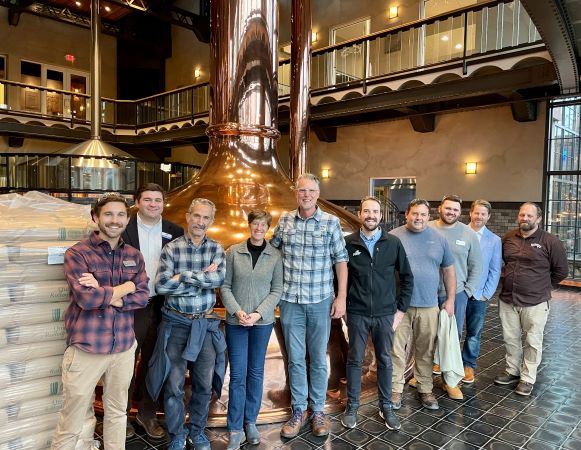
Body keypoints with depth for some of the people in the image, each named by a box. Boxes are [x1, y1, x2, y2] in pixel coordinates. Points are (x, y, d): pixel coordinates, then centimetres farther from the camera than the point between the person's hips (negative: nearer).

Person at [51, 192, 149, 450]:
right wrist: (125, 288, -7)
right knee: (73, 421, 6)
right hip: (86, 348, -4)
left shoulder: (134, 256, 7)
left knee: (117, 413, 18)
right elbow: (86, 298, -19)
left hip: (124, 347, 4)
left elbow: (143, 297, -1)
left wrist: (104, 294, -14)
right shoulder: (77, 254, -6)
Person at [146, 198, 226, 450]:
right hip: (176, 323, -1)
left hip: (206, 324, 2)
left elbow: (219, 279, -17)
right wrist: (204, 279, -16)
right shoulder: (171, 248, -4)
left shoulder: (216, 249, 1)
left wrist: (183, 275, -19)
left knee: (204, 384, 12)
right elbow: (161, 286, -17)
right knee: (173, 384, 6)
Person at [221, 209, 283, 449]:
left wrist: (258, 314, -12)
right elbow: (225, 287, -2)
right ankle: (235, 429, 16)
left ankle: (251, 422, 29)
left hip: (263, 322, 1)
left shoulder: (275, 255, -2)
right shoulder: (233, 252, -3)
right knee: (237, 374, 3)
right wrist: (237, 311, -14)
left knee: (256, 372, 12)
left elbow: (277, 290, -2)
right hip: (235, 321, -1)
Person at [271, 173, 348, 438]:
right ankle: (298, 411, 27)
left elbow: (340, 261, 0)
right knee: (295, 358, 11)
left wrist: (341, 297, -5)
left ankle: (318, 411, 27)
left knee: (318, 359, 10)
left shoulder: (331, 222, -2)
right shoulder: (284, 221, 4)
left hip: (321, 301, -1)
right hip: (290, 301, 2)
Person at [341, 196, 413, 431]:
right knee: (354, 360, 10)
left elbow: (407, 277, 4)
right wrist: (342, 305, -1)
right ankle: (352, 406, 27)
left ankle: (386, 406, 31)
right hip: (357, 314, -1)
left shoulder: (393, 243, -3)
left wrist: (401, 308, 2)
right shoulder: (348, 243, -5)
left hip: (385, 314, 1)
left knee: (385, 361, 13)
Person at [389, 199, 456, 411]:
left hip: (429, 306, 2)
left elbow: (449, 270, 12)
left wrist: (450, 299, 7)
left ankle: (426, 390, 28)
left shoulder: (439, 239, 6)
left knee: (426, 351, 12)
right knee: (396, 350, 3)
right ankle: (395, 390, 16)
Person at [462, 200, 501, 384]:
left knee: (474, 333, 11)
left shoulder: (494, 240, 2)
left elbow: (495, 270, 3)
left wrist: (486, 294, -3)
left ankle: (468, 365, 27)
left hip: (478, 294, 1)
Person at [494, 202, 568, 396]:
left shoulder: (550, 242, -9)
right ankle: (512, 371, 33)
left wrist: (542, 286, 4)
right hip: (508, 300, 4)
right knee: (510, 338, 15)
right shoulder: (508, 238, 4)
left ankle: (528, 379, 22)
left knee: (532, 342, 8)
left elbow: (561, 270, -2)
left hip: (535, 303, -4)